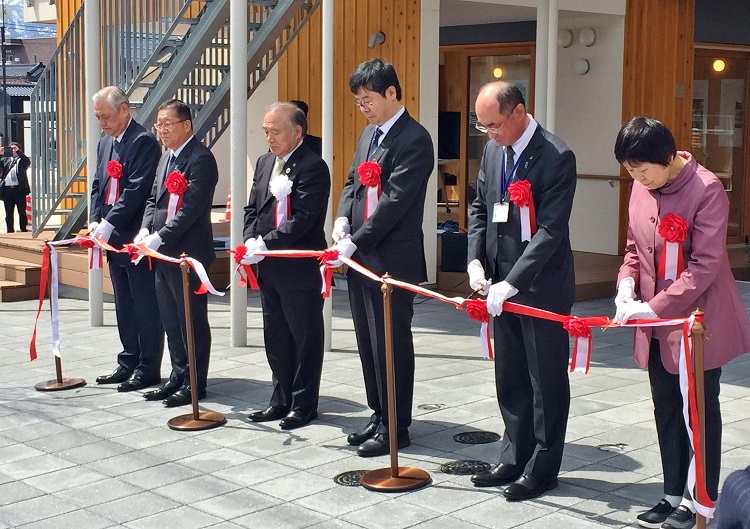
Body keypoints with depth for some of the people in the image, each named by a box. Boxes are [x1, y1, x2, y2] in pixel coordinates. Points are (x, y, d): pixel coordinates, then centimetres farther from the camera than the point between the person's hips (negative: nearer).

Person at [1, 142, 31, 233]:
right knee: (9, 214, 7)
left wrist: (18, 151, -19)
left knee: (22, 212, 2)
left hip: (19, 189, -3)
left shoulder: (22, 160, 7)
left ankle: (24, 231, 7)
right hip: (7, 189, 3)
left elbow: (27, 162, -14)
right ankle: (10, 231, 12)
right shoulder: (6, 160, 16)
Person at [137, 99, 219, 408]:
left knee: (192, 320, 1)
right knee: (171, 321, 15)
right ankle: (179, 376, 26)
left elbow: (191, 209, -21)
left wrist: (159, 238, -21)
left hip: (188, 253, -9)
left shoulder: (200, 159, -14)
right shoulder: (166, 157, 16)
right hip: (163, 254, 9)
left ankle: (195, 384, 9)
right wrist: (145, 230, 0)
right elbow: (154, 199, 18)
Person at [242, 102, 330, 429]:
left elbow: (304, 218, -21)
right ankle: (282, 400, 27)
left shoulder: (312, 167, -13)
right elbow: (252, 209, 15)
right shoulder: (264, 163, 13)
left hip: (300, 268, -8)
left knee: (305, 339, 4)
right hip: (269, 268, 8)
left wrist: (265, 244, -23)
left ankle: (303, 405, 14)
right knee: (275, 338, 15)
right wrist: (251, 242, -2)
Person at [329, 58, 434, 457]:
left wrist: (355, 242, -20)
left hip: (392, 259, -9)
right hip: (360, 255, 9)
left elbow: (395, 200, -19)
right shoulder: (368, 134, 15)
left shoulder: (414, 139, -13)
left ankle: (396, 427, 9)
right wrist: (342, 219, 0)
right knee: (368, 341, 15)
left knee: (391, 343, -1)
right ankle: (379, 415, 27)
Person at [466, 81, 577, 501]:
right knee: (511, 379, 15)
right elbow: (480, 209, 15)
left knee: (547, 380, 5)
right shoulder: (493, 151, 7)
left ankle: (543, 469, 17)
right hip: (502, 285, 7)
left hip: (542, 288, -7)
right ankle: (515, 458, 28)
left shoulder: (556, 157, -17)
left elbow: (550, 230, -21)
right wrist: (476, 261, 0)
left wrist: (512, 282, -24)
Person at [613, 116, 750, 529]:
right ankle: (674, 496, 25)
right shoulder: (641, 189, 1)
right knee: (666, 409, 13)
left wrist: (656, 306, -24)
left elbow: (704, 265, -21)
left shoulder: (707, 189, -19)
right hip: (656, 323, 7)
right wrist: (626, 283, -7)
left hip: (699, 319, -6)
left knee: (700, 410, 5)